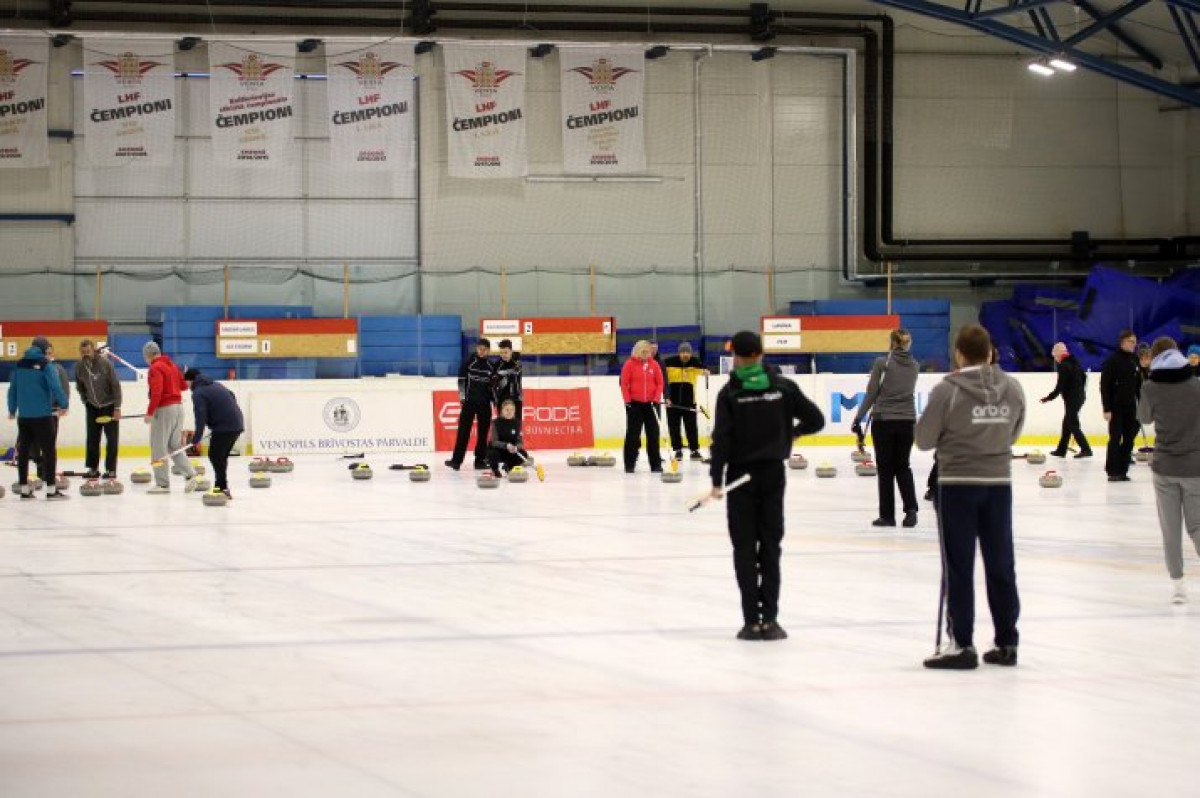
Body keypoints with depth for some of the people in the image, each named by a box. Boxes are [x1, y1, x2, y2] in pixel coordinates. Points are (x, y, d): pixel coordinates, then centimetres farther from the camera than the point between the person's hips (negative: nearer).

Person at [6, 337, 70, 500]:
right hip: (42, 414, -6)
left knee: (23, 450, 11)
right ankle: (51, 489, -3)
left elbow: (13, 388, 11)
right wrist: (63, 404, -10)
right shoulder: (44, 364, -10)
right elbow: (56, 386, -18)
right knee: (48, 450, -1)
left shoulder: (19, 364, 7)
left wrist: (12, 409, 20)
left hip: (23, 415, 6)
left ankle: (24, 488, 14)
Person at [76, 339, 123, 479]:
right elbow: (80, 387, 11)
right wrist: (85, 401, 5)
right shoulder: (79, 367, -5)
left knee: (112, 438, -3)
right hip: (92, 406, 4)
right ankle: (93, 468, 13)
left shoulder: (105, 363, -19)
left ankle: (111, 469, 2)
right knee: (92, 438, 5)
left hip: (109, 405, -4)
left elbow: (115, 385, -17)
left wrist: (117, 408, -19)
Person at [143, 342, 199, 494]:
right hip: (178, 406, 8)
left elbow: (156, 392, -21)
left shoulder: (155, 368, -12)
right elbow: (183, 385, 18)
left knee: (158, 447, -1)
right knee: (174, 446, 15)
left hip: (164, 409, -8)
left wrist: (149, 412, -18)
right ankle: (190, 475, 2)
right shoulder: (172, 365, 12)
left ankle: (163, 483, 1)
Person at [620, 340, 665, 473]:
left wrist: (656, 399, -5)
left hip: (650, 403, 3)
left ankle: (655, 464, 11)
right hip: (634, 404, -3)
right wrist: (627, 400, -10)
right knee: (633, 434, 1)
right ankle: (630, 464, 6)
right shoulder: (630, 364, -5)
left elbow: (659, 383, 5)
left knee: (653, 434, 5)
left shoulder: (654, 364, 3)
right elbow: (624, 383, -5)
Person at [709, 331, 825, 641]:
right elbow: (815, 419, -1)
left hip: (741, 475, -2)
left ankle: (752, 621, 0)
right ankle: (769, 619, 5)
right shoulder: (782, 387, -2)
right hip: (773, 473, 2)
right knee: (771, 545, 8)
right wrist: (793, 431, 19)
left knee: (744, 548, 3)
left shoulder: (730, 393, -9)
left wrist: (717, 479, -9)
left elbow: (722, 438, -14)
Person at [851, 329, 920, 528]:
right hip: (907, 420, 3)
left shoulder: (882, 363, -9)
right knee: (903, 466, 13)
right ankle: (911, 509, -3)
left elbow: (871, 394, -10)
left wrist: (858, 418, -3)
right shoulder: (914, 365, 5)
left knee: (885, 468, 5)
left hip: (883, 420, -3)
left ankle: (887, 515, 8)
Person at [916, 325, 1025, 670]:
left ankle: (962, 644, 3)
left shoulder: (947, 390, -14)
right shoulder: (1012, 388, -1)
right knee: (1001, 564, 12)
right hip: (998, 482, 4)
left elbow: (924, 439, -6)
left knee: (958, 567, 2)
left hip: (958, 485, -4)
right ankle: (1006, 643, 17)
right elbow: (1013, 434, 10)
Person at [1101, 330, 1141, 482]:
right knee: (1115, 438, -5)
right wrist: (1106, 408, -14)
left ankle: (1123, 471, 10)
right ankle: (1113, 472, 0)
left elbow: (1139, 384, 14)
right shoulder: (1112, 360, -8)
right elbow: (1105, 385, -10)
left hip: (1130, 406, 5)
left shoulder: (1135, 361, 8)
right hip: (1116, 406, -5)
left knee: (1129, 438, 4)